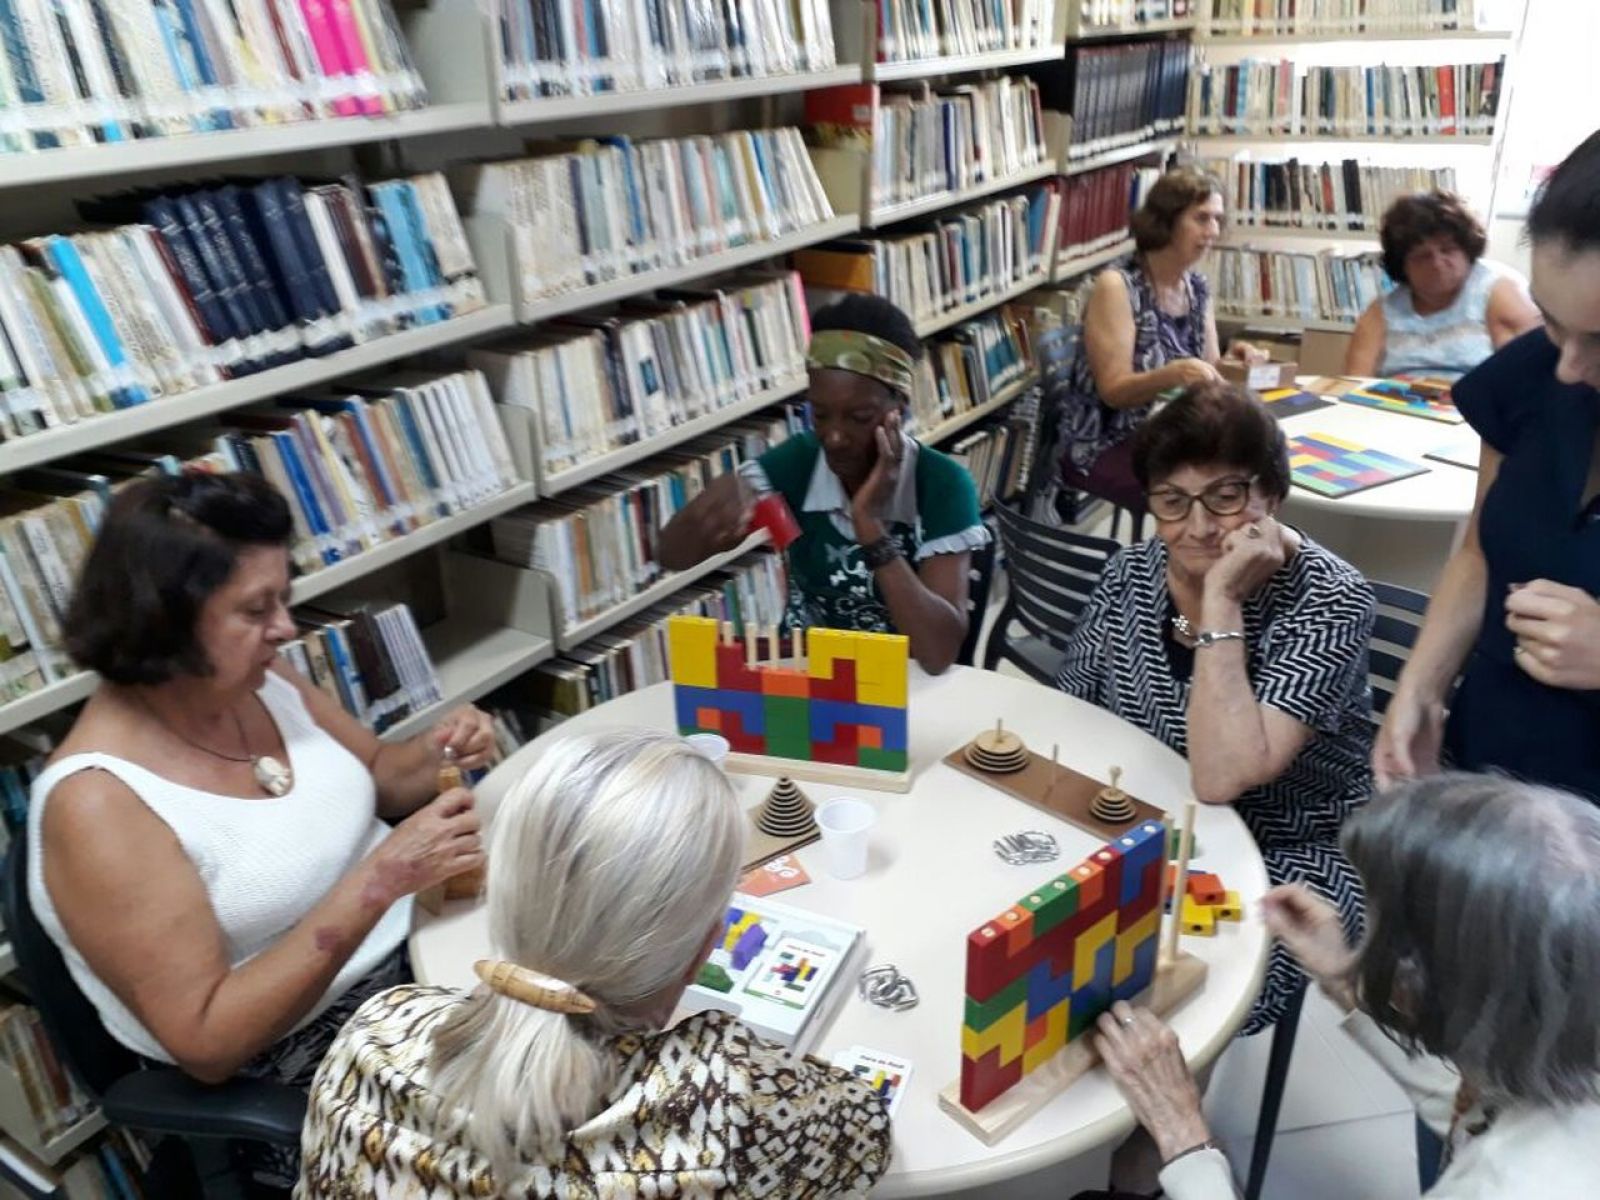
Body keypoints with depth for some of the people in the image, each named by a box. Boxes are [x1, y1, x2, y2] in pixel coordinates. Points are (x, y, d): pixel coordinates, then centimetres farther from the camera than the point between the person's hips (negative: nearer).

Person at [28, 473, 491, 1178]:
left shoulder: (262, 685, -4)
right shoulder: (97, 803, -22)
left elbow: (375, 775, 14)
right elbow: (205, 1042, -23)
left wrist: (434, 754, -10)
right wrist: (379, 880, -32)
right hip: (305, 1063, -6)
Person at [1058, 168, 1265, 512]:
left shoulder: (1198, 287, 7)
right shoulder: (1116, 286, -14)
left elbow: (1207, 369, 11)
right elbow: (1113, 390, -18)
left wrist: (1232, 359, -11)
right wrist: (1173, 374, -35)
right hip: (1106, 445, -7)